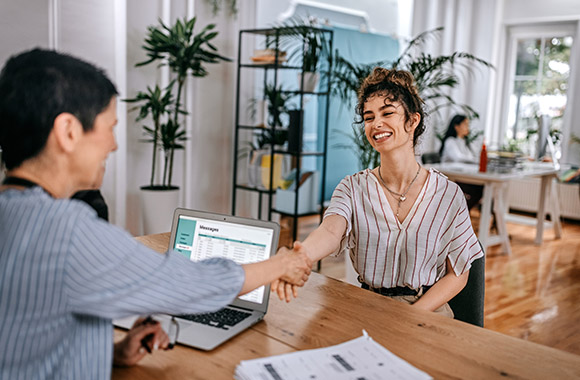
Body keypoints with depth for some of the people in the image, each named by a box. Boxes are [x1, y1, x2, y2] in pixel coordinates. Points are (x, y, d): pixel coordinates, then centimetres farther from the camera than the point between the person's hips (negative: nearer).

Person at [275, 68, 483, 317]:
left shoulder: (447, 194, -3)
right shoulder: (353, 188, -1)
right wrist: (302, 255, -47)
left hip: (427, 312, -1)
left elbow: (458, 275, 1)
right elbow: (331, 230, -23)